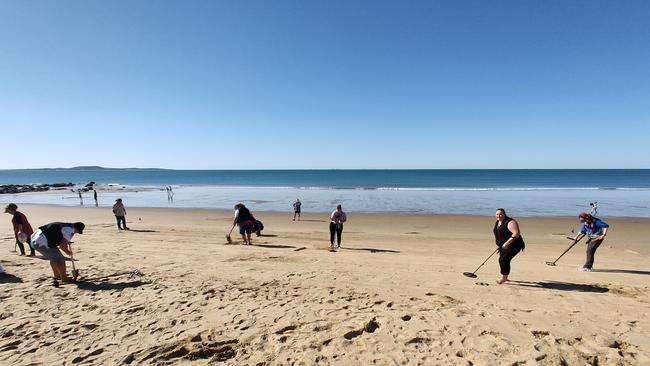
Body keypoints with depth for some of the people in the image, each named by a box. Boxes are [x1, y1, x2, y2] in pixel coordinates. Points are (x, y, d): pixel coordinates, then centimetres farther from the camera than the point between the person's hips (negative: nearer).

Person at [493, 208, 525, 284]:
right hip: (503, 246, 9)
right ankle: (505, 277, 32)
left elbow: (516, 233, -29)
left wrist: (507, 243, -32)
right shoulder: (497, 222, 7)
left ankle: (503, 278, -2)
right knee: (502, 260, 14)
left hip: (513, 245, -9)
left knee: (504, 260, -16)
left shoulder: (510, 222, -21)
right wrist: (499, 244, 18)